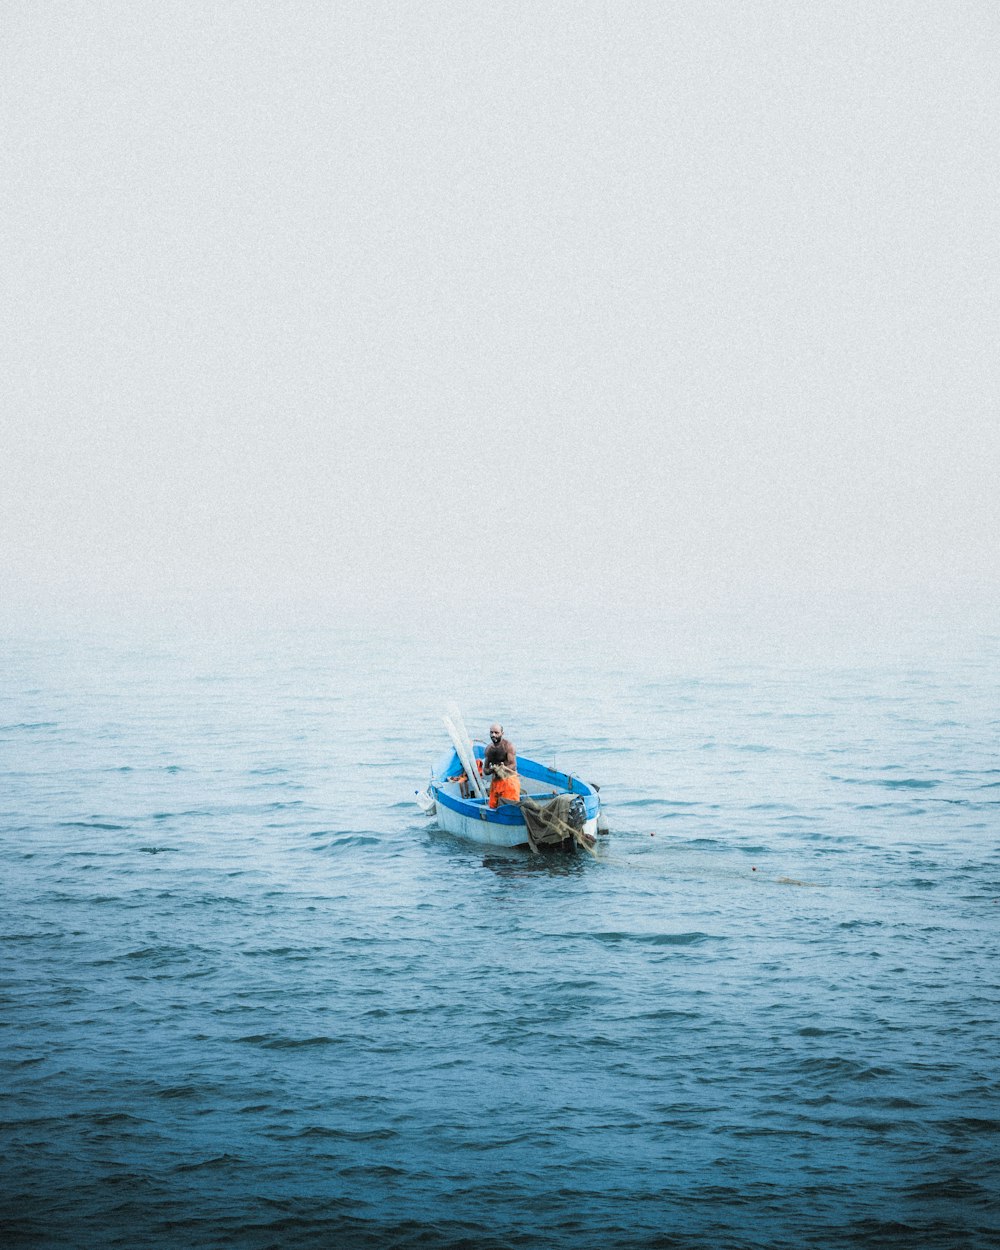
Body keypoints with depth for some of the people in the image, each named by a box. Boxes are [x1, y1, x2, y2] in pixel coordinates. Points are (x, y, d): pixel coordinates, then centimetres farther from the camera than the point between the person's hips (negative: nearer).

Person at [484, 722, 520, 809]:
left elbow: (513, 766, -14)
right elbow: (485, 770, 12)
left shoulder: (508, 746, -8)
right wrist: (492, 770, -11)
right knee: (493, 807, 3)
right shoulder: (489, 749, 10)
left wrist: (503, 769, -33)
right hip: (495, 781, 6)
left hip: (509, 780, -6)